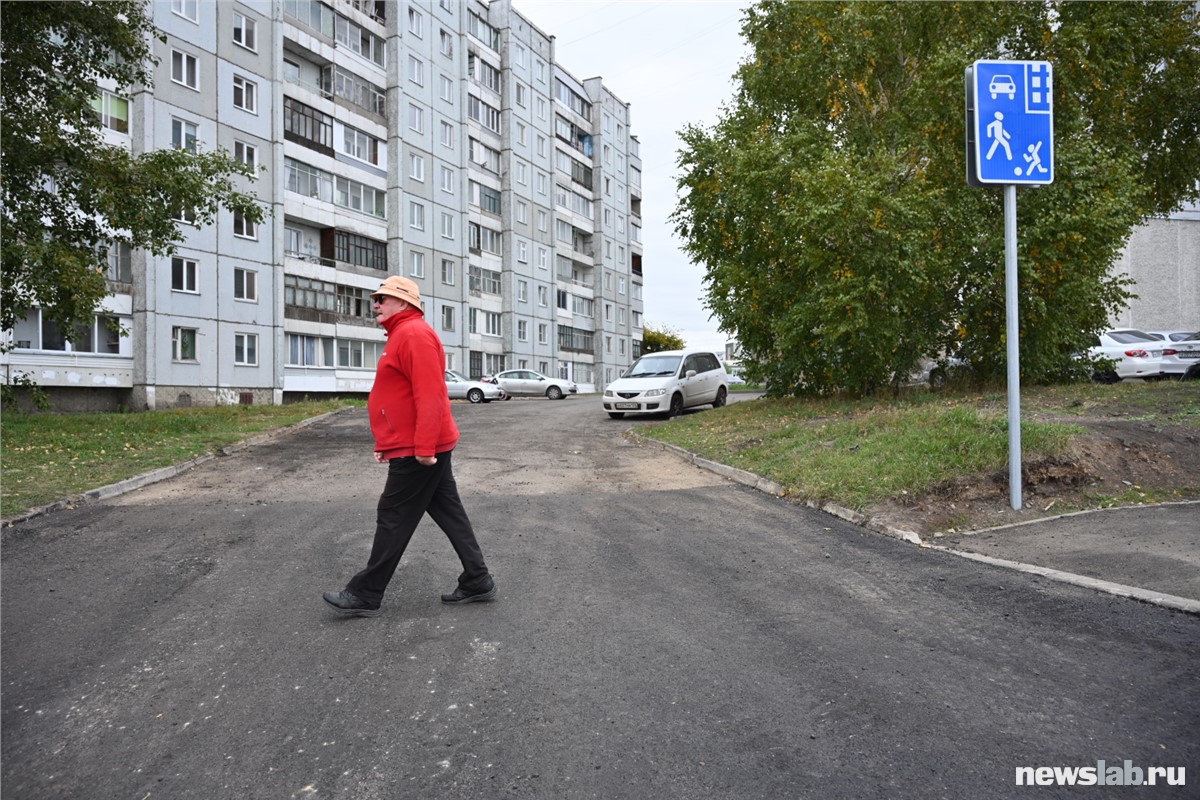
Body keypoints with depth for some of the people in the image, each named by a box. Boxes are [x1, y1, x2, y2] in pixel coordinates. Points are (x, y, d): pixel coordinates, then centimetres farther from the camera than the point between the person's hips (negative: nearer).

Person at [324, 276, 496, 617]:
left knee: (393, 520, -1)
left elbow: (429, 395, -25)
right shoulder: (403, 335, 18)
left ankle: (365, 595, 9)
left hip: (417, 451, -10)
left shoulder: (414, 334, -15)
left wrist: (423, 447, -27)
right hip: (421, 446, 10)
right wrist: (388, 444, 23)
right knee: (449, 513, 12)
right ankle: (477, 581, 18)